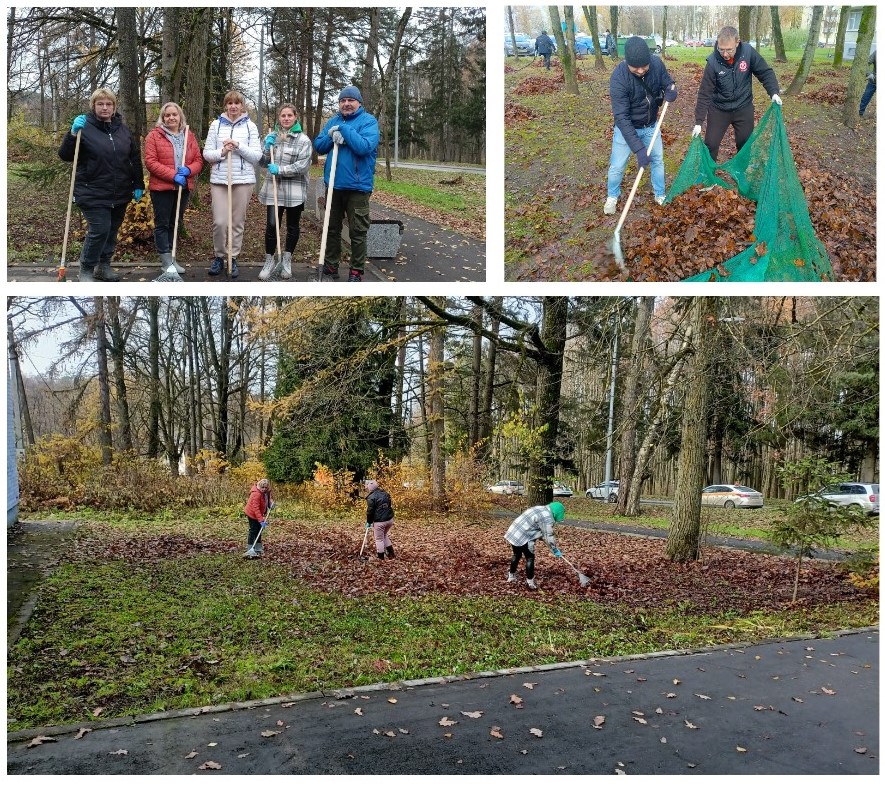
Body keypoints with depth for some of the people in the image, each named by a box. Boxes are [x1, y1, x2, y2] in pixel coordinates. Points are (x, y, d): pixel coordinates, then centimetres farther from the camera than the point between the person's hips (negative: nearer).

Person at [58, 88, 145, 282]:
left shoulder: (123, 129, 9)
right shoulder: (84, 127, -6)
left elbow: (135, 158, 14)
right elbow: (65, 156, -10)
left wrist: (138, 185, 9)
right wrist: (73, 134, -25)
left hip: (120, 193, 5)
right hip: (93, 193, -5)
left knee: (112, 231, 13)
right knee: (99, 230, -12)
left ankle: (104, 266, 29)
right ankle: (86, 270, 5)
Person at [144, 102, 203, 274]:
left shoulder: (189, 136, 9)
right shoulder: (154, 135, -4)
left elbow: (198, 161, 7)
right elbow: (150, 162, -11)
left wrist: (188, 170, -15)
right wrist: (173, 175, -20)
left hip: (183, 188, 4)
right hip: (161, 188, -4)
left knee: (174, 224, 12)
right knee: (162, 224, 0)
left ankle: (170, 257, 21)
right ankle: (166, 260, 3)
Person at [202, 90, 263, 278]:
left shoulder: (250, 126, 4)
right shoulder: (216, 124, 6)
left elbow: (257, 156, -1)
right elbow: (206, 153, 4)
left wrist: (239, 146, -14)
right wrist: (221, 152, -14)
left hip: (243, 180, 0)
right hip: (219, 179, 0)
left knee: (238, 222, 5)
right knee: (219, 222, -5)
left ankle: (233, 258, 17)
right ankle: (219, 257, 14)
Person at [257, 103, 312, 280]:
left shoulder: (303, 140, -4)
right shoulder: (271, 136, 10)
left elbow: (303, 165, -13)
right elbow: (262, 163, 13)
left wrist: (280, 170, -18)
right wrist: (267, 148, -5)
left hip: (294, 191, -2)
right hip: (273, 189, 2)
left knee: (293, 226, 9)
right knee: (271, 225, -3)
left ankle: (287, 260, 24)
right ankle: (269, 261, 10)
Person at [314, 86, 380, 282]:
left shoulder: (368, 121, -7)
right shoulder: (333, 121, 11)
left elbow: (364, 147, -22)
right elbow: (318, 146, 7)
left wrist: (344, 129, -17)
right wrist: (331, 136, -12)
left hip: (357, 186, -5)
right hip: (334, 185, 6)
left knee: (358, 232, 1)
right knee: (332, 228, 13)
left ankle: (356, 272, 9)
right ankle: (330, 267, 25)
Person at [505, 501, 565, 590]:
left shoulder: (541, 509, 15)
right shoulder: (547, 517, -16)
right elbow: (548, 536, -13)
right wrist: (555, 550, -2)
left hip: (513, 532, 10)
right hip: (522, 537, -10)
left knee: (517, 555, 24)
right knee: (530, 558, 3)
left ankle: (511, 577, 36)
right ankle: (530, 582, 9)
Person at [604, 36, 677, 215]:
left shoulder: (657, 63, -20)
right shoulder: (619, 77, -32)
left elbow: (668, 82, -1)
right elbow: (621, 117, -34)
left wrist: (671, 90, -29)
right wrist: (638, 148, -40)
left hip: (651, 125, 4)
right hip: (626, 127, -4)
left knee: (658, 160, 14)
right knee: (617, 166, 5)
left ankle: (660, 195, 36)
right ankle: (612, 196, 32)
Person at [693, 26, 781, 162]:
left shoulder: (748, 52, -17)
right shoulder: (713, 61, -21)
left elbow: (765, 73, -5)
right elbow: (705, 93, -17)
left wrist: (774, 92, -20)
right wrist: (698, 122, -19)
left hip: (743, 108, 2)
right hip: (718, 110, -2)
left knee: (745, 144, 11)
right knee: (710, 144, 2)